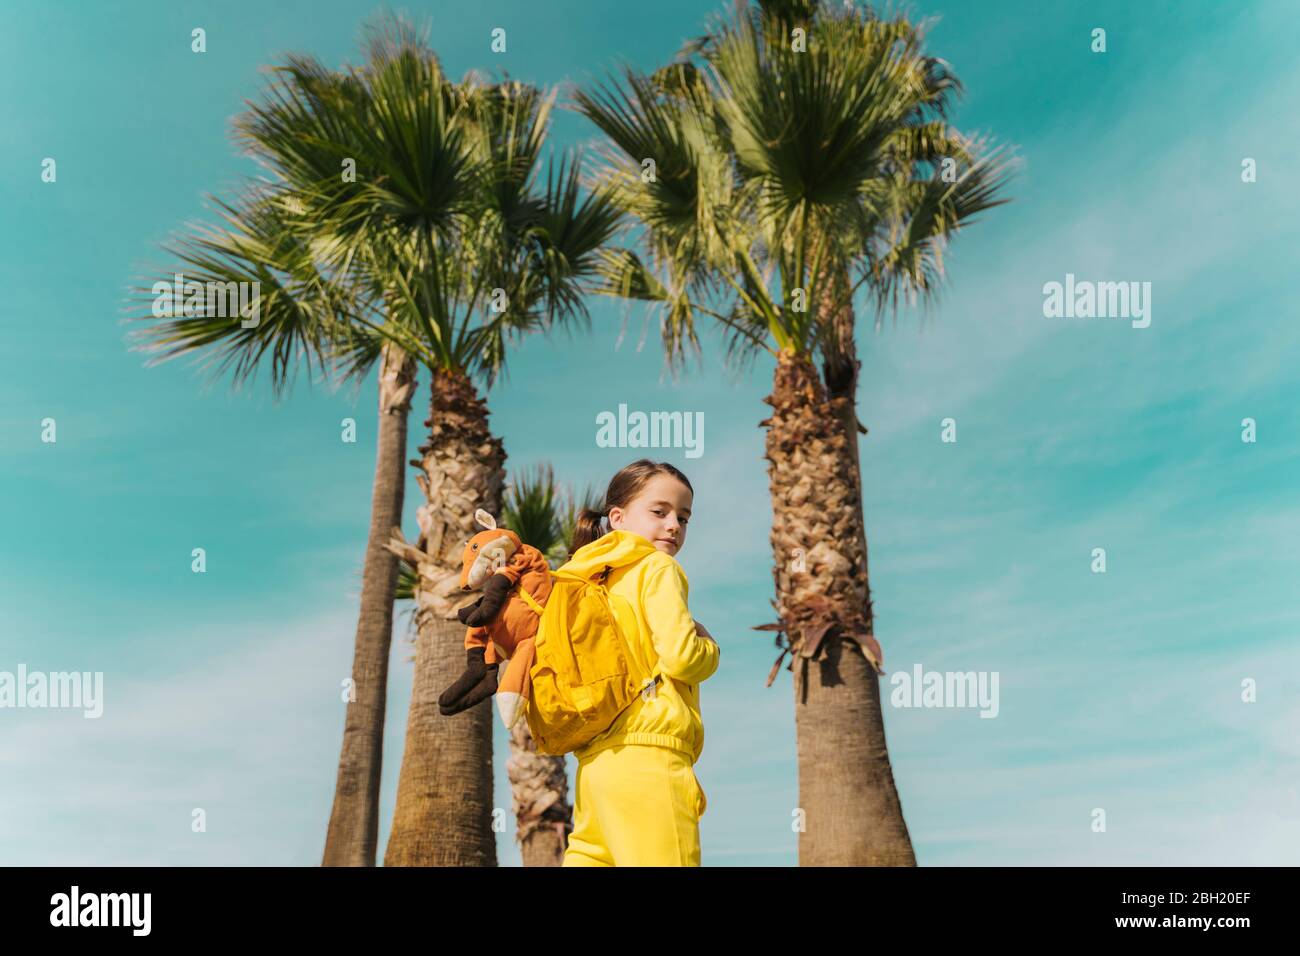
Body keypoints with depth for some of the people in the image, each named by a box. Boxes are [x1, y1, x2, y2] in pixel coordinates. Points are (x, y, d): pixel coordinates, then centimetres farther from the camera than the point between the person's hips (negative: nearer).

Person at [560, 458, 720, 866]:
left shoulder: (596, 577, 18)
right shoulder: (658, 568, -3)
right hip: (647, 756, -8)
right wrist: (711, 648, 6)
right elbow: (680, 656, -14)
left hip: (596, 760, 8)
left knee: (591, 854, 12)